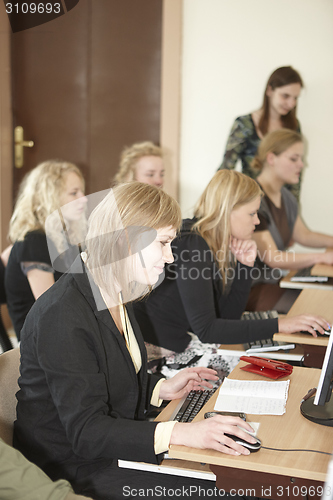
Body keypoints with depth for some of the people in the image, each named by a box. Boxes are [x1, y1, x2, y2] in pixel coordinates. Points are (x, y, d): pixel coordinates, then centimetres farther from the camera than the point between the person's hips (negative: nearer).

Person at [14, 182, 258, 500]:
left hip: (115, 448, 9)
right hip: (73, 470, -8)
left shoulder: (114, 294, 5)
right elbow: (86, 432, -26)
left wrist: (162, 389, 3)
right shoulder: (63, 316, -26)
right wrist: (180, 433, -33)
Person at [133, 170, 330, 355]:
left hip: (179, 345, 8)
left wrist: (246, 265, -5)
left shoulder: (217, 244, 5)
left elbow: (228, 316, 6)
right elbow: (206, 330, -25)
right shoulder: (191, 245, -21)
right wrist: (279, 325, -25)